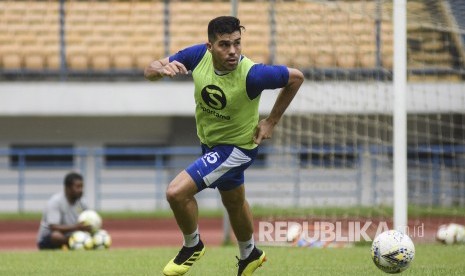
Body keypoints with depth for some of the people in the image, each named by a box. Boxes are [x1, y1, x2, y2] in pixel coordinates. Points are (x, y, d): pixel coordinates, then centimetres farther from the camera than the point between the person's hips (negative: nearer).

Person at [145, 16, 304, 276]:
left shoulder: (251, 74, -34)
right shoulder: (199, 55, -20)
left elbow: (296, 77, -18)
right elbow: (150, 71, -12)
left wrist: (271, 122, -12)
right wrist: (162, 69, -37)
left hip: (237, 147, -6)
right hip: (209, 143, 6)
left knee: (177, 192, -18)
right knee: (234, 202, 29)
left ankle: (193, 246, 10)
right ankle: (250, 255, 55)